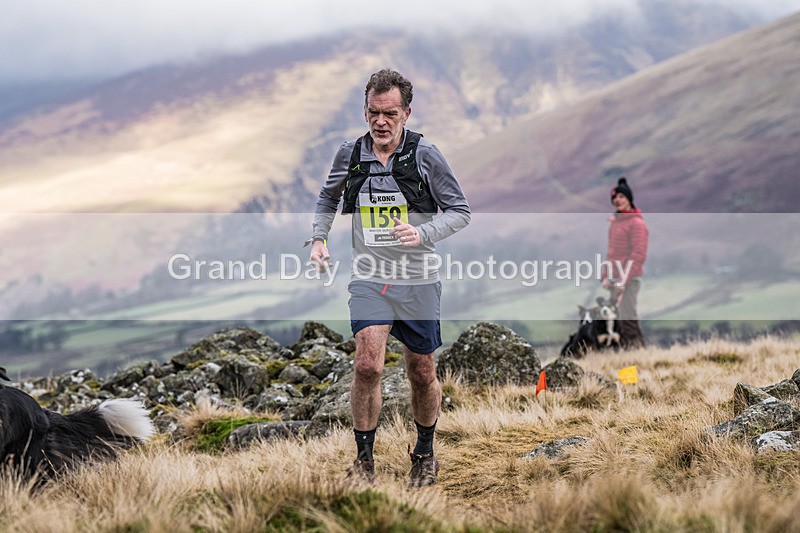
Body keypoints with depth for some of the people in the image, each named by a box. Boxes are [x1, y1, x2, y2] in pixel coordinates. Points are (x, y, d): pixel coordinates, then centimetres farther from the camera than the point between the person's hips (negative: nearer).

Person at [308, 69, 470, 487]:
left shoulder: (423, 154, -7)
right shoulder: (349, 154, 0)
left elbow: (460, 210, -2)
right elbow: (328, 197, 22)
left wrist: (423, 234, -18)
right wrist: (319, 238, 8)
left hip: (418, 281, -1)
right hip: (368, 278, 1)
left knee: (422, 374, 10)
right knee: (367, 366, -16)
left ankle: (425, 454, 32)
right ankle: (364, 460, -4)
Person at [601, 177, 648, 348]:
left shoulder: (636, 223, -9)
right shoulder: (615, 222, 17)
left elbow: (639, 255, -15)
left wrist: (624, 281, -18)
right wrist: (606, 276, 13)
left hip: (629, 279, -8)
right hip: (615, 280, 8)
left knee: (628, 320, -14)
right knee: (618, 320, 6)